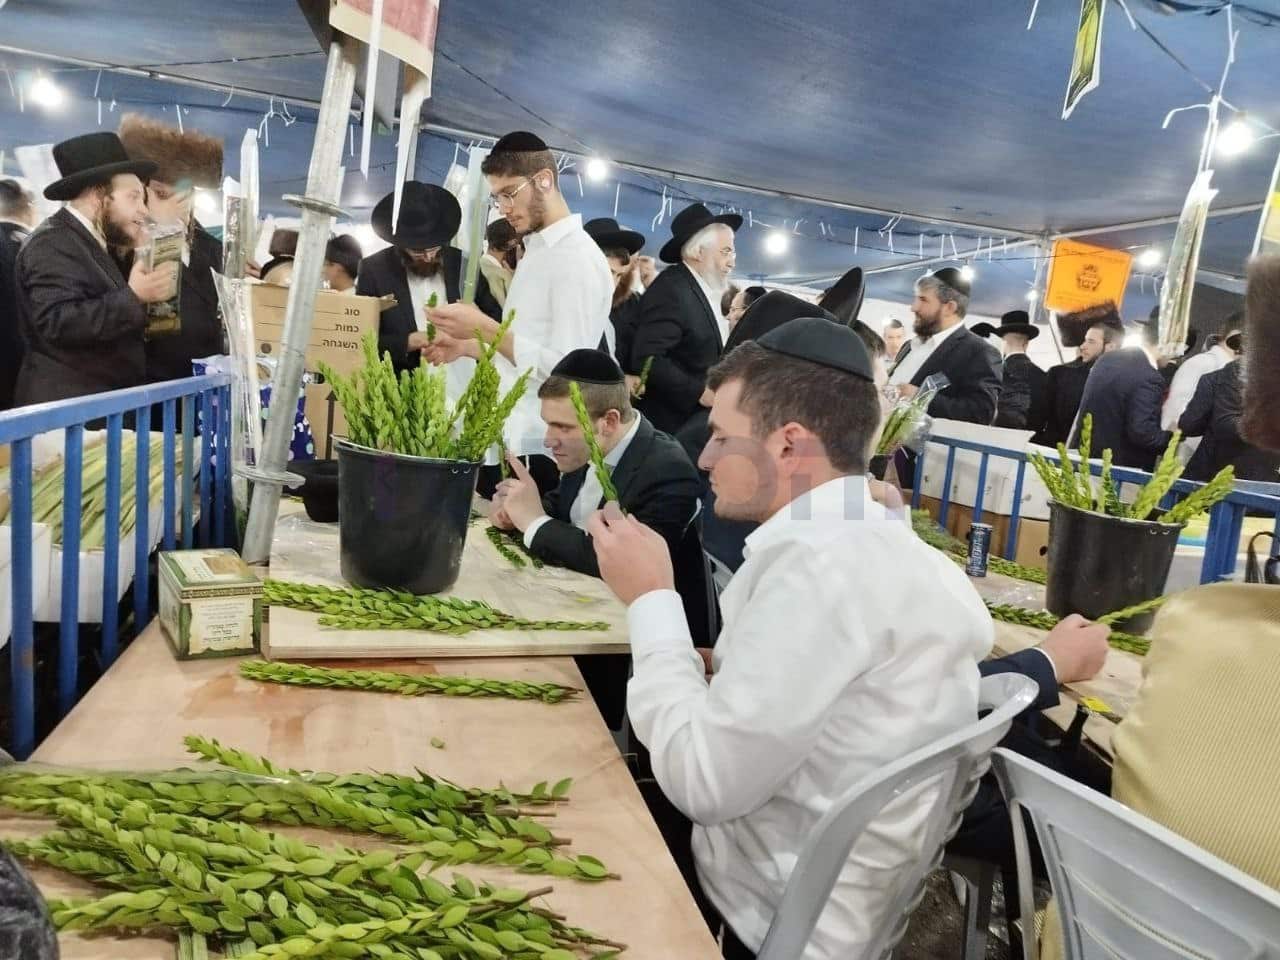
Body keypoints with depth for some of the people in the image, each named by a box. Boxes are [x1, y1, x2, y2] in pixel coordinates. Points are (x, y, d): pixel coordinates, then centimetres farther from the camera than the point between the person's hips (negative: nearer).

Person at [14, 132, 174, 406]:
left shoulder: (89, 243, 19)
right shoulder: (53, 243, -11)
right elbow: (59, 322, -24)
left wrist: (138, 258, 13)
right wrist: (134, 296, -28)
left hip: (102, 405, 10)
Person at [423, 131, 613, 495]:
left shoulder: (577, 257, -14)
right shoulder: (536, 252, 15)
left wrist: (484, 327, -21)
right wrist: (467, 345, 9)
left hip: (540, 450, -9)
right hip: (509, 440, 9)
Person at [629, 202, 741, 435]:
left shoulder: (705, 290, 13)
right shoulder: (670, 290, -16)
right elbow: (647, 358, -23)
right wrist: (698, 391, -23)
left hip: (701, 416, 9)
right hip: (675, 420, -9)